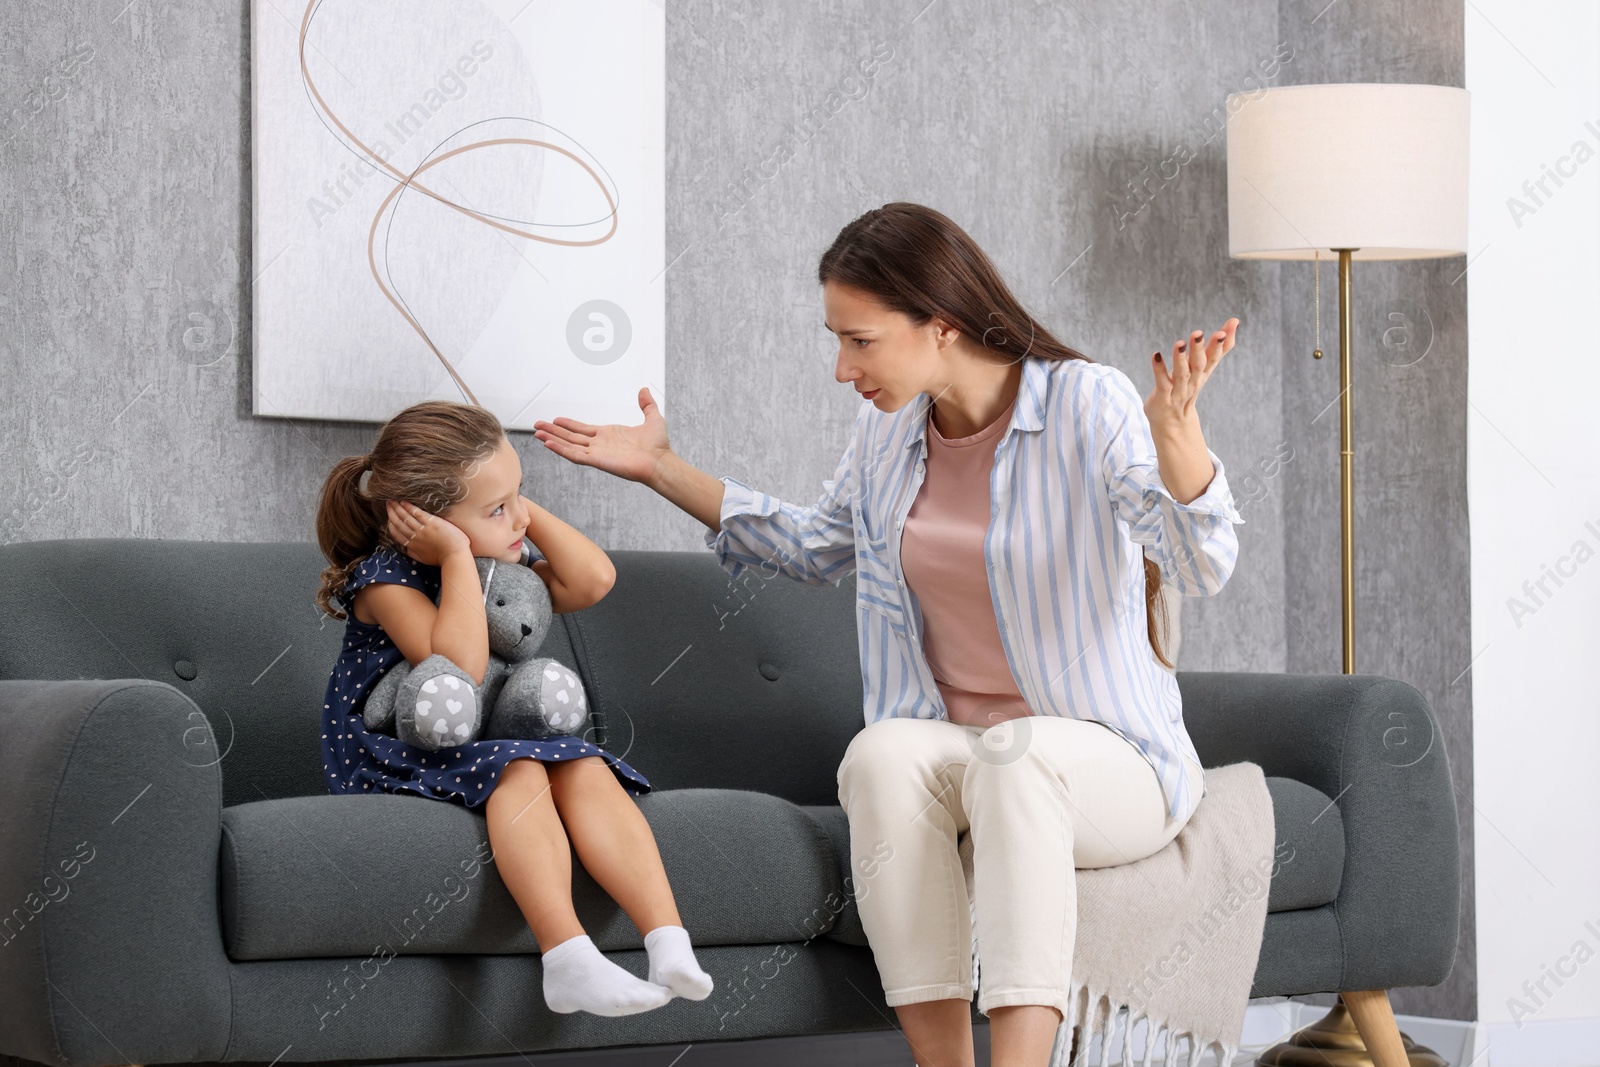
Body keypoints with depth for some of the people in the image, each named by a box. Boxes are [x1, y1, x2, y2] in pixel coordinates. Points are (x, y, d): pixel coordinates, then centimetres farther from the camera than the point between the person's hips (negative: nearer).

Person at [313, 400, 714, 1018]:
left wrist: (527, 509, -4)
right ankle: (568, 961, -48)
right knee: (519, 771, -35)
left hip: (492, 741, 7)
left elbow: (593, 581, -4)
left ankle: (669, 942, -36)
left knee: (585, 771, -22)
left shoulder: (507, 569, 9)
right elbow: (461, 666, -31)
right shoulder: (384, 580, -16)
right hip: (390, 758, -7)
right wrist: (459, 557, -26)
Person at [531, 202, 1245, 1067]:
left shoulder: (1086, 404, -10)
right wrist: (661, 468, 23)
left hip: (1105, 758, -4)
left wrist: (1173, 429, -42)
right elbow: (815, 548, 28)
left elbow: (1201, 567, -23)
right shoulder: (889, 427, 8)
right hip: (947, 745, 4)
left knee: (1018, 753, -38)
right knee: (882, 752, -31)